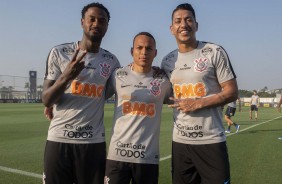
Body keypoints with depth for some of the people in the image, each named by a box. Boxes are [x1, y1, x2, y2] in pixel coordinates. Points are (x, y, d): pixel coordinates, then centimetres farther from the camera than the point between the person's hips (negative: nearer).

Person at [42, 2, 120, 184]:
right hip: (59, 140, -1)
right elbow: (47, 101, -5)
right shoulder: (59, 53, -1)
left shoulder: (111, 61, 6)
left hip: (94, 142, 2)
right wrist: (66, 77, -21)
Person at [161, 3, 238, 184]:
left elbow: (232, 92, -6)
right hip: (180, 142, 4)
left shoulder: (215, 52, -5)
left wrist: (198, 103, -15)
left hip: (211, 141, -4)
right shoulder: (167, 61, 8)